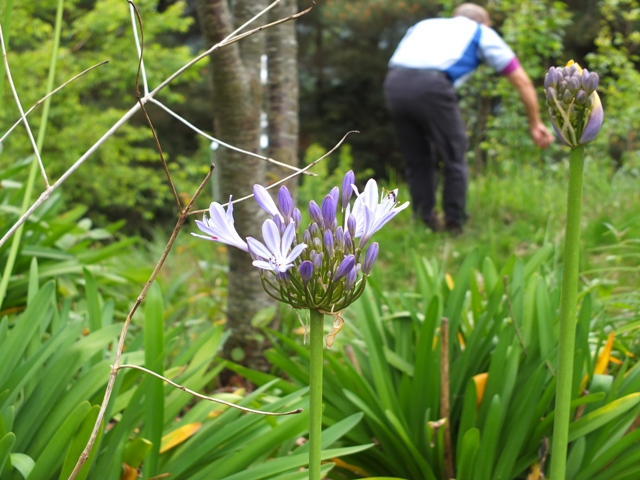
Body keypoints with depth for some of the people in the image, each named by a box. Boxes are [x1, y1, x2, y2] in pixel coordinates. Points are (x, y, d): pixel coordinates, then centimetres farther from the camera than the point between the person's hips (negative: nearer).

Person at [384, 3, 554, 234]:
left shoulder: (424, 25, 37)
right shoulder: (482, 33, 26)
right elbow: (522, 81, 28)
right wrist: (535, 124, 36)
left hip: (394, 83, 4)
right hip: (431, 86, -4)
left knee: (418, 162, 19)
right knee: (454, 159, 13)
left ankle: (426, 224, 20)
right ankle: (454, 226, 18)